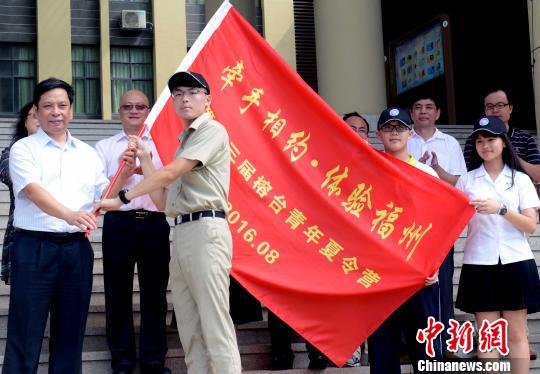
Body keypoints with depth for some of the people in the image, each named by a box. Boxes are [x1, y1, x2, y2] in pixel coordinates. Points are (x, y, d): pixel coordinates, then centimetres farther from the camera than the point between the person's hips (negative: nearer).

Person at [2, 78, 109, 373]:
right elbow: (33, 191, -16)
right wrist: (69, 215, -33)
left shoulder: (87, 152, 15)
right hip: (34, 248, -4)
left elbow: (104, 195, 18)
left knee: (70, 331, 9)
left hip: (76, 248, 4)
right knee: (26, 332, -2)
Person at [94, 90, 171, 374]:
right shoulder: (105, 147, 11)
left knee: (155, 293, 4)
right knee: (118, 292, 4)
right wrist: (124, 173, -12)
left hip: (155, 223, 1)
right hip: (119, 223, 0)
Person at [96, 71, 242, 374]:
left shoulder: (212, 130, -1)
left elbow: (170, 174, -11)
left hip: (205, 229, -9)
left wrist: (123, 198, -8)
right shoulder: (186, 140, 25)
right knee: (189, 328, 6)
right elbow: (164, 200, 21)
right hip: (181, 232, 9)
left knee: (215, 324, -13)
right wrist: (144, 159, 22)